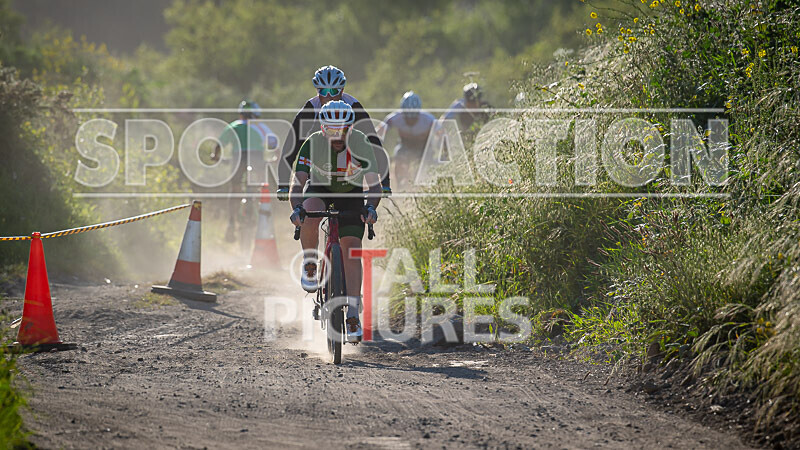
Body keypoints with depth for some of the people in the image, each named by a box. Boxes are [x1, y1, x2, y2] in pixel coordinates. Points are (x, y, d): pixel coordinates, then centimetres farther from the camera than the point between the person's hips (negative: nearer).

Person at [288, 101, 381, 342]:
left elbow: (374, 184, -32)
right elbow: (297, 181, -34)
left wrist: (370, 207, -52)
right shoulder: (312, 144, -28)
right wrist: (296, 208, -53)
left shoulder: (361, 145, -27)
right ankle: (309, 266, -11)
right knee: (310, 214, -36)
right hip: (319, 189, 0)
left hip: (350, 194, 0)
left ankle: (353, 317, -11)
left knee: (352, 250, -13)